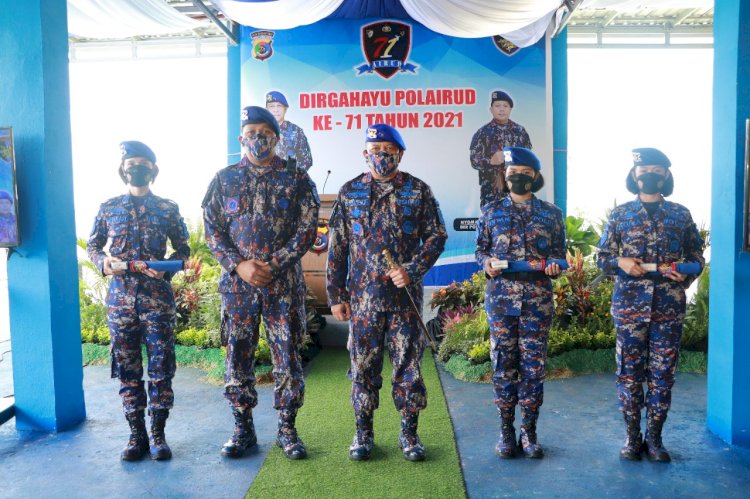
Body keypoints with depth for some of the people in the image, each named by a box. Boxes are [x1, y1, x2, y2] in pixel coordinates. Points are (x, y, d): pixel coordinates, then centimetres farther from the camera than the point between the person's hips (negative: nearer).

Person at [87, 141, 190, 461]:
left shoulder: (168, 209, 5)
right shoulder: (109, 208, 10)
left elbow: (183, 250, 8)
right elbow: (92, 245, 17)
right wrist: (102, 262, -5)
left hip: (158, 298, -2)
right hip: (120, 299, 2)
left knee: (161, 368, 0)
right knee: (127, 369, 7)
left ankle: (158, 434, 13)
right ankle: (137, 435, 18)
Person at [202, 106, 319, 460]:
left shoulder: (296, 178, 3)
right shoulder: (224, 179, 9)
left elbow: (307, 230, -3)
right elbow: (212, 229, 5)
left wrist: (273, 266, -12)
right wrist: (239, 265, -10)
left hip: (283, 284, -2)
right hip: (236, 283, 2)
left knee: (287, 357, 3)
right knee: (238, 357, 8)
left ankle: (287, 429, 18)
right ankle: (243, 429, 23)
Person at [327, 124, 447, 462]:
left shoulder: (418, 191, 4)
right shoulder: (349, 192, 7)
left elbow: (437, 236, 3)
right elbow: (337, 247, 6)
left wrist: (413, 269, -12)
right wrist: (336, 295, 2)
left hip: (406, 295, 0)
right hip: (363, 297, 1)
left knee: (408, 364, 5)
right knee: (364, 365, 8)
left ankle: (409, 432, 21)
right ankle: (363, 432, 23)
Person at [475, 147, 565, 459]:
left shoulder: (551, 213, 8)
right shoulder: (491, 210, 8)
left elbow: (559, 252, 11)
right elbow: (480, 248, 11)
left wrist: (553, 265, -10)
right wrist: (486, 263, -10)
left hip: (538, 298, 0)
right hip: (501, 296, 0)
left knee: (534, 364, 4)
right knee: (503, 363, 4)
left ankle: (529, 431, 16)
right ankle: (506, 430, 16)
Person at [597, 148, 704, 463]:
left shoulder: (681, 214, 8)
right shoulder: (620, 215, 6)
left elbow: (696, 255, 13)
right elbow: (602, 257, 8)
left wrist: (687, 272, -7)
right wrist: (621, 262, -12)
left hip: (669, 307, 1)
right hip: (629, 305, 0)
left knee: (662, 375, 5)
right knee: (629, 373, 5)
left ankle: (654, 438, 19)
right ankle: (632, 436, 18)